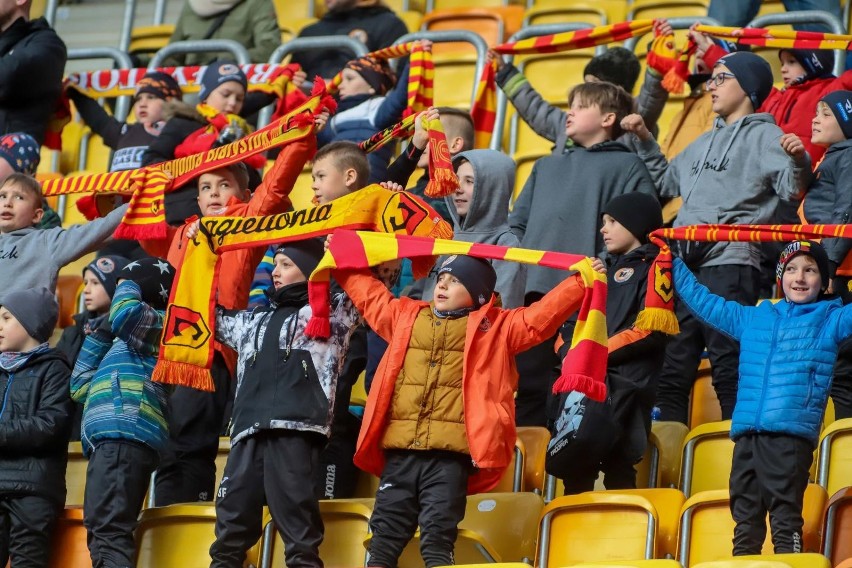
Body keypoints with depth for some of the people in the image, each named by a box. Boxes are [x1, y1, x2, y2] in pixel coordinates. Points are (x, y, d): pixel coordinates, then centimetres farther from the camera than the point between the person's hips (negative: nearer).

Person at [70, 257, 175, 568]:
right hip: (112, 440, 11)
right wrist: (99, 336, 34)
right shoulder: (125, 344, 34)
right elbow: (81, 388, 35)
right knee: (104, 533, 6)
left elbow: (124, 315, -19)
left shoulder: (158, 321, 5)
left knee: (107, 530, -23)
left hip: (123, 438, -11)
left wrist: (127, 287, 4)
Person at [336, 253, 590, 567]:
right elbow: (368, 293, 32)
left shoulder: (495, 327, 9)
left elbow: (542, 314, 2)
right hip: (399, 451, 4)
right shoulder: (407, 317, 20)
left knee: (438, 538, -5)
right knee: (385, 533, 5)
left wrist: (580, 282, -6)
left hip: (450, 455, -4)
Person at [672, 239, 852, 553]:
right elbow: (703, 301, 32)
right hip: (746, 435, 5)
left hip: (791, 436, -5)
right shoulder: (752, 318, 23)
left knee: (784, 519, -10)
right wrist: (671, 263, 35)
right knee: (745, 520, 5)